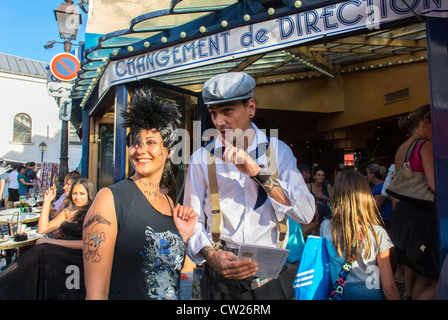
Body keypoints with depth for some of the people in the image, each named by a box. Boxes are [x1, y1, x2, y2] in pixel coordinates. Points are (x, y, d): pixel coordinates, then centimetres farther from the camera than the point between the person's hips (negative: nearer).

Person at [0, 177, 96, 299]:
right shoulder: (67, 213, 19)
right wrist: (47, 202, 9)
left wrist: (53, 241, -15)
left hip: (79, 259, -5)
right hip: (63, 254, 6)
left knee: (42, 249, -30)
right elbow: (43, 229, 12)